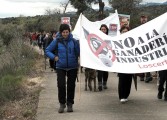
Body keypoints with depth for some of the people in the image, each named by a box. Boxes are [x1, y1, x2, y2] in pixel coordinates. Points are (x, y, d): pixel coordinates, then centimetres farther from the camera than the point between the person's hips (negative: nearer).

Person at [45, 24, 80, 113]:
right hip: (60, 67, -1)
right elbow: (47, 51, 3)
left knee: (71, 86, 6)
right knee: (61, 85, -8)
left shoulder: (73, 41, -3)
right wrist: (54, 57, -9)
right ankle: (62, 104, 9)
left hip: (72, 67, 1)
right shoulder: (57, 41, -4)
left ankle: (70, 104, 21)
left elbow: (78, 52, 2)